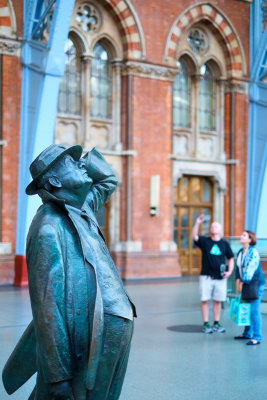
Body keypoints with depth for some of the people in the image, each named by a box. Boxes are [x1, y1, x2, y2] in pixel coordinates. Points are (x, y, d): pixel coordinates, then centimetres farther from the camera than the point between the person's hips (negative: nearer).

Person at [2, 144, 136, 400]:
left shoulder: (80, 208, 11)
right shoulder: (49, 228, -16)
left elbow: (108, 180, 33)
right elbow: (46, 305, -19)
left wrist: (84, 157, 14)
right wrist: (58, 376, -21)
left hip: (113, 330, 9)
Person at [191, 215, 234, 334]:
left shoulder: (225, 244, 9)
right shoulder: (205, 241, 3)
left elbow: (231, 258, 14)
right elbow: (194, 237, -15)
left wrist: (229, 271, -1)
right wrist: (197, 223, -27)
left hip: (220, 278, 2)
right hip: (206, 277, -2)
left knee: (218, 301, 6)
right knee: (205, 300, -2)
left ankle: (216, 324, 17)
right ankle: (206, 324, 5)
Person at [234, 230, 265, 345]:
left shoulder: (253, 252, -13)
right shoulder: (240, 252, 13)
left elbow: (250, 269, -17)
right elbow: (239, 268, 15)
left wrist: (243, 283, -14)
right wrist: (238, 281, 3)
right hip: (245, 284, 8)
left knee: (254, 310, -9)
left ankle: (257, 337, -5)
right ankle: (247, 334, 24)